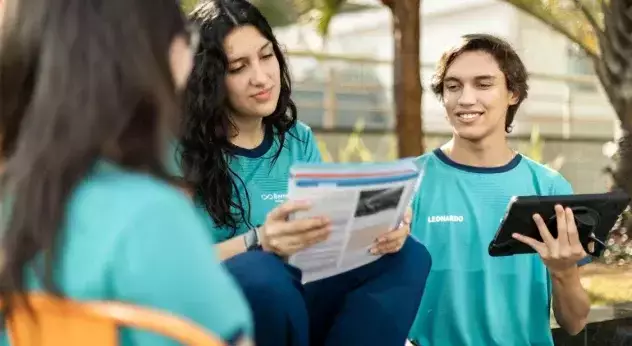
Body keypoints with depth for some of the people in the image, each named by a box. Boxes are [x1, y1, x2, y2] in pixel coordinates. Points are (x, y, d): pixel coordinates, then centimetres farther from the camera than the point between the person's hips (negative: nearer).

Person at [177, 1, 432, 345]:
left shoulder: (299, 140, 9)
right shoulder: (178, 150, -7)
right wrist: (257, 243, -31)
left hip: (293, 307, 5)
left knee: (406, 257, -14)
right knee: (259, 274, -37)